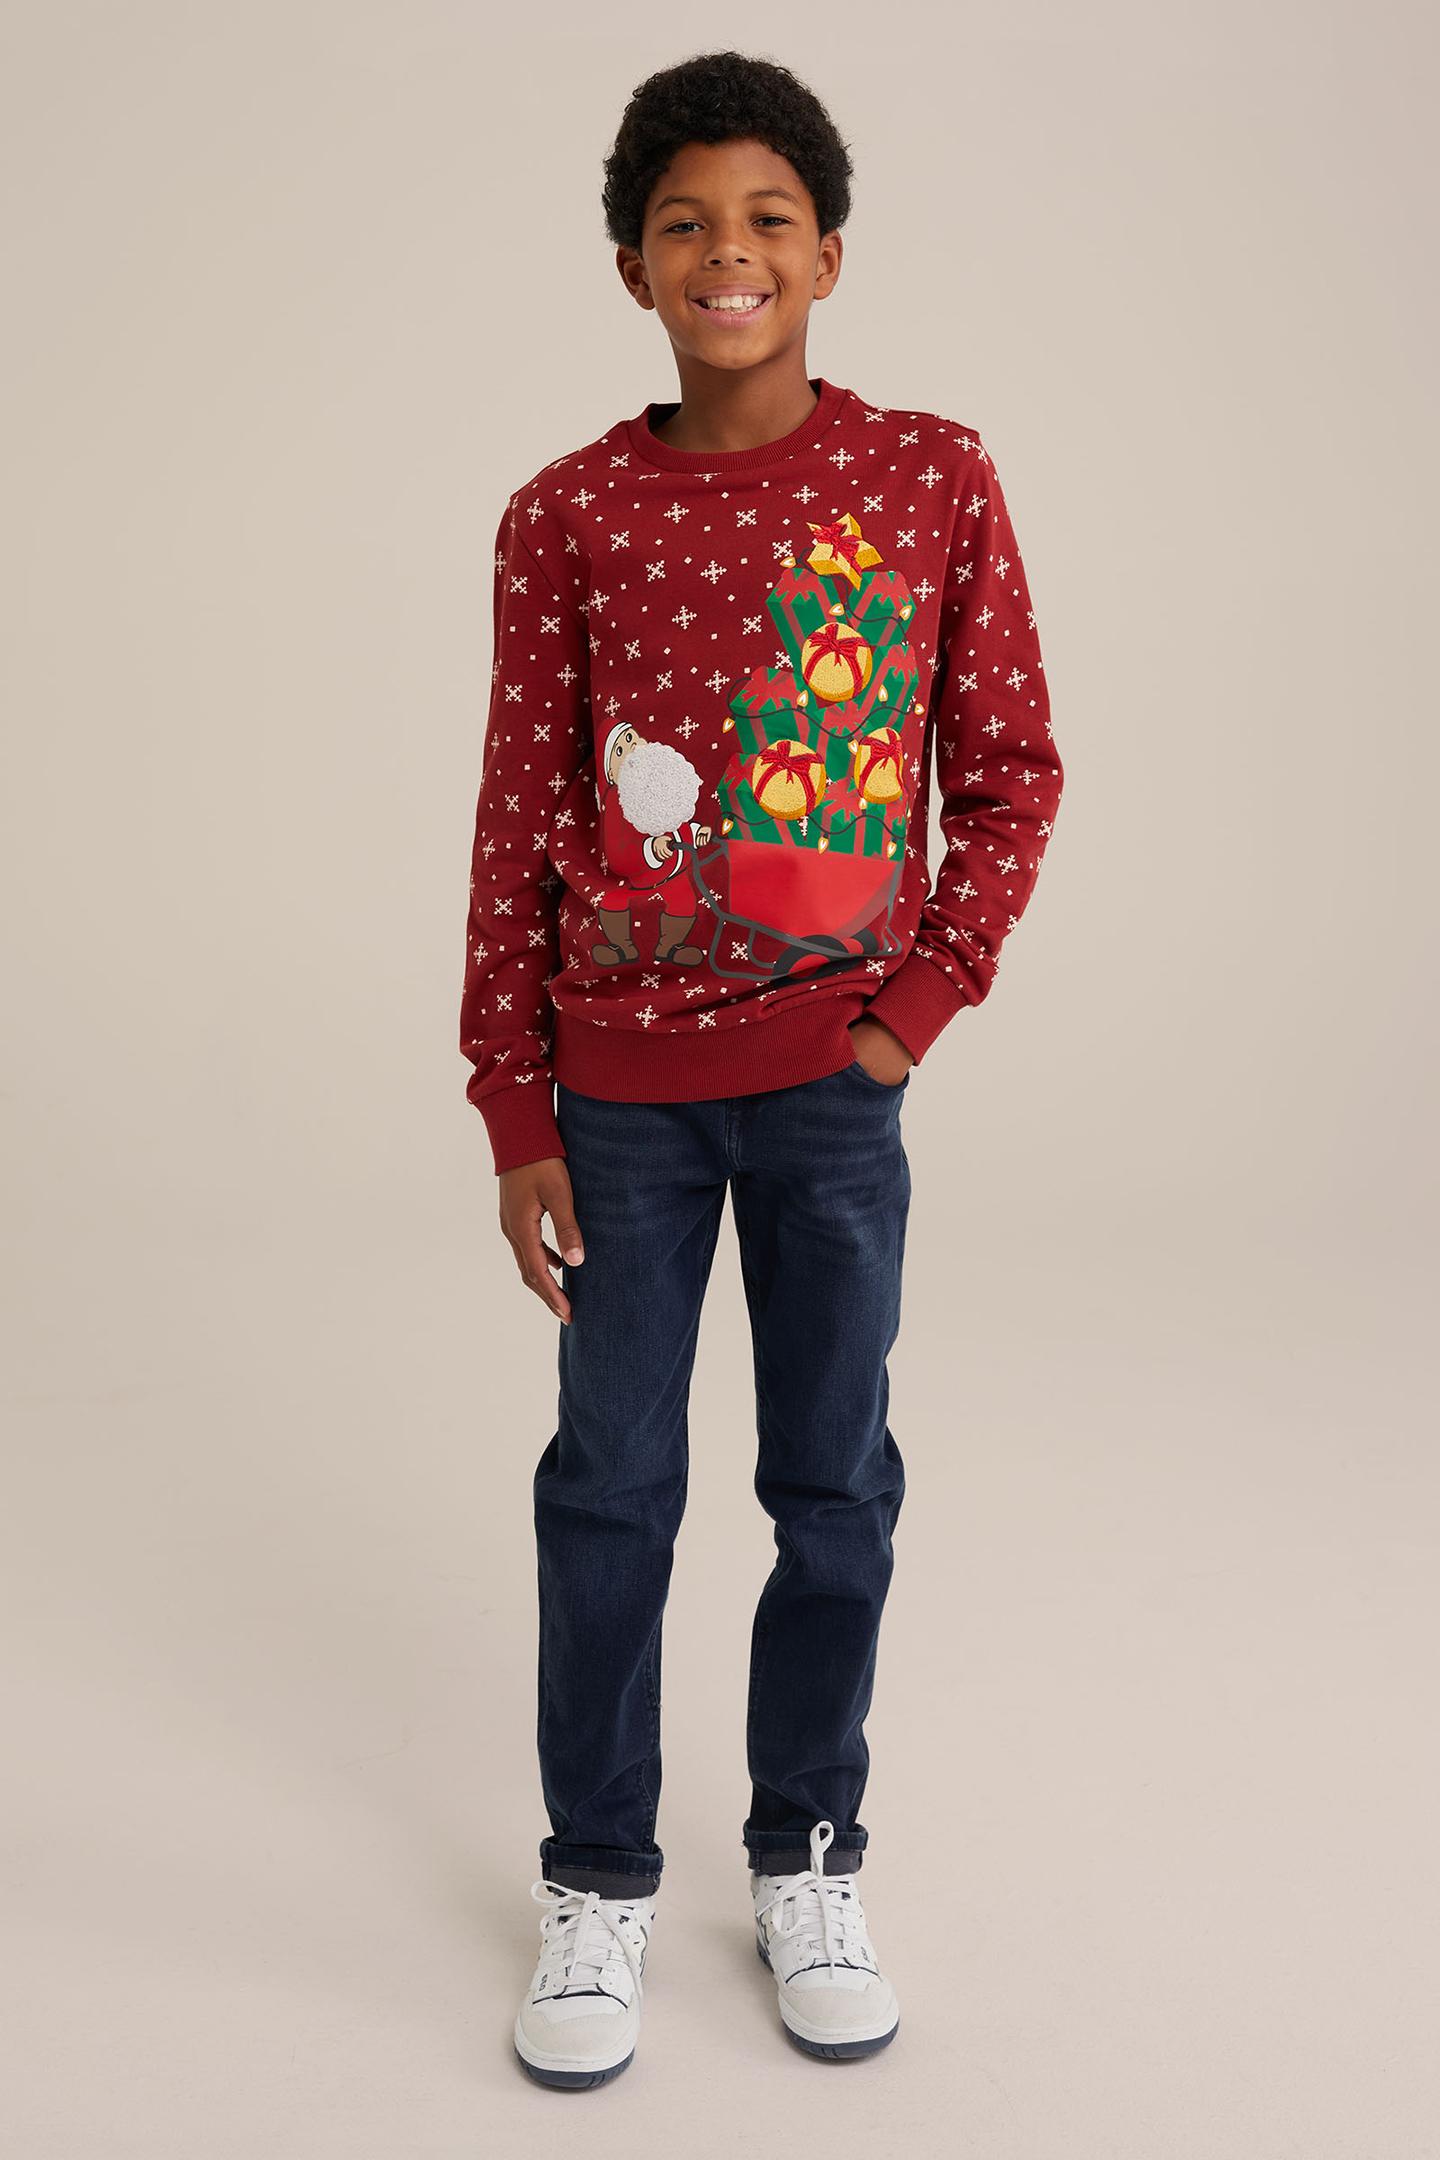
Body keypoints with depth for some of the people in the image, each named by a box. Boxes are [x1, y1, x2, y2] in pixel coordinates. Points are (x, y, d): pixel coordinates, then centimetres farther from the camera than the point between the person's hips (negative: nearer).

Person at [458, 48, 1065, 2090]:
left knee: (837, 1481, 10)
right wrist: (516, 1116, -1)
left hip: (834, 1082, 0)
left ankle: (809, 1857, 31)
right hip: (627, 1089, 0)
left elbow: (1012, 771, 4)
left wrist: (921, 1002, -6)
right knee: (611, 1486, 8)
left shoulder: (935, 479, -2)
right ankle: (598, 1879, 27)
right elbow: (519, 828, -1)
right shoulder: (566, 517, -3)